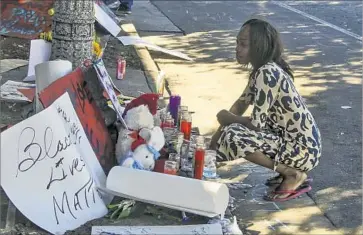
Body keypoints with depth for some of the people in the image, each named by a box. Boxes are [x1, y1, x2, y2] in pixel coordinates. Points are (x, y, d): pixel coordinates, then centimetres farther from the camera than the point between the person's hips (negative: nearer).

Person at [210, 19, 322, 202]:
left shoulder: (267, 73, -24)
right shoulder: (261, 69, 5)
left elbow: (256, 124, -24)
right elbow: (242, 103, 17)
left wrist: (226, 118, -4)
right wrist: (218, 133, 7)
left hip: (302, 148, -10)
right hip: (291, 140, 10)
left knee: (233, 136, -22)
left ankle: (294, 175, -5)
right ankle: (289, 170, 14)